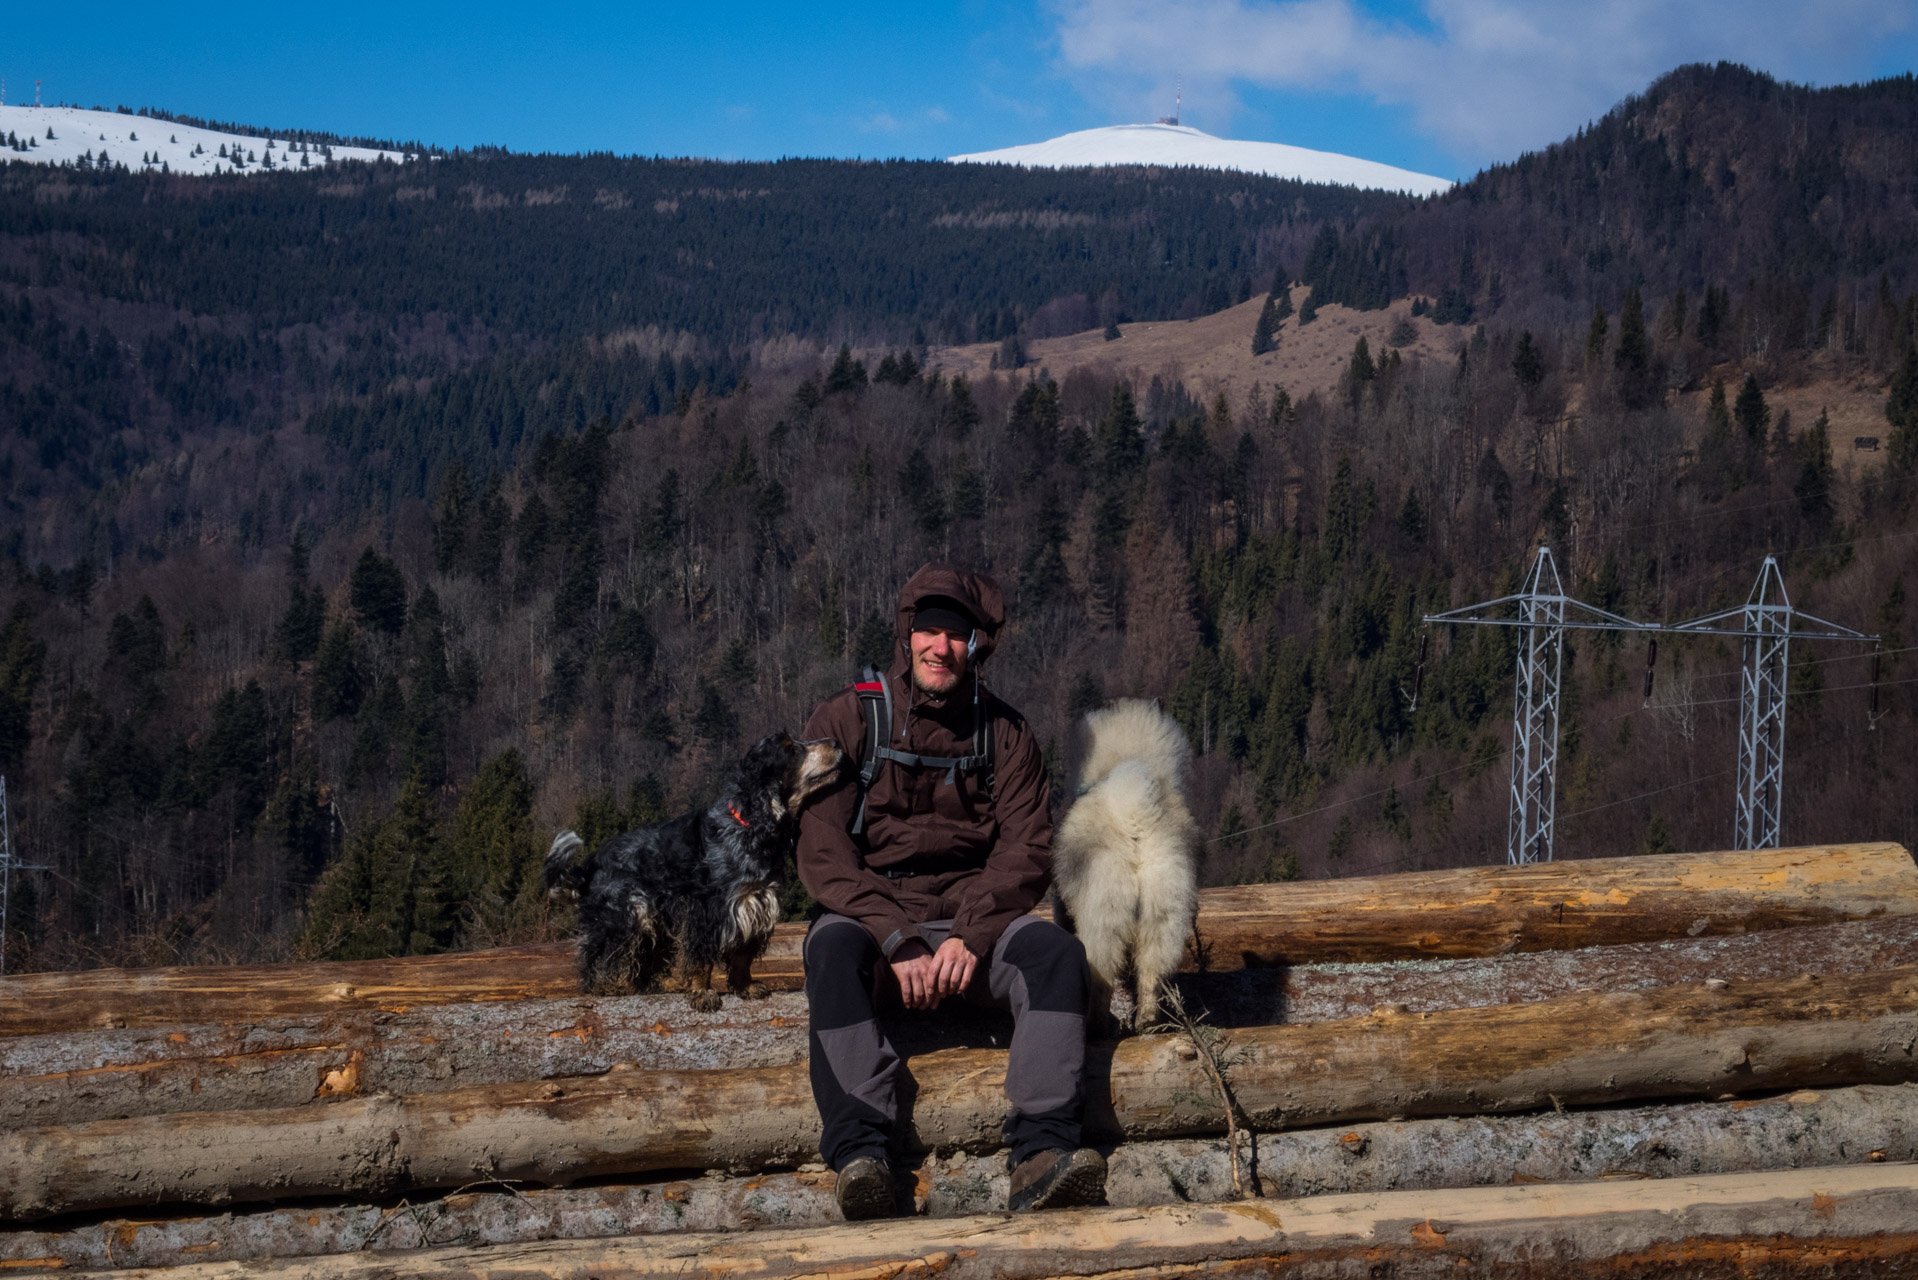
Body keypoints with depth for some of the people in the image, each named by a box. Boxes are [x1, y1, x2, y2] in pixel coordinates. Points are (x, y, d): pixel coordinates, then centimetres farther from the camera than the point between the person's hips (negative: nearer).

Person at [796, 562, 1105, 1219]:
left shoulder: (1003, 733, 7)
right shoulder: (846, 720, -1)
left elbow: (1025, 850, -2)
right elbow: (822, 852, -9)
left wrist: (971, 937, -20)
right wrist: (899, 942, -22)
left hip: (971, 913, 2)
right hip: (868, 912, -2)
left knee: (1055, 949, -27)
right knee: (834, 947, -36)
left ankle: (1041, 1155, -37)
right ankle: (860, 1158, -45)